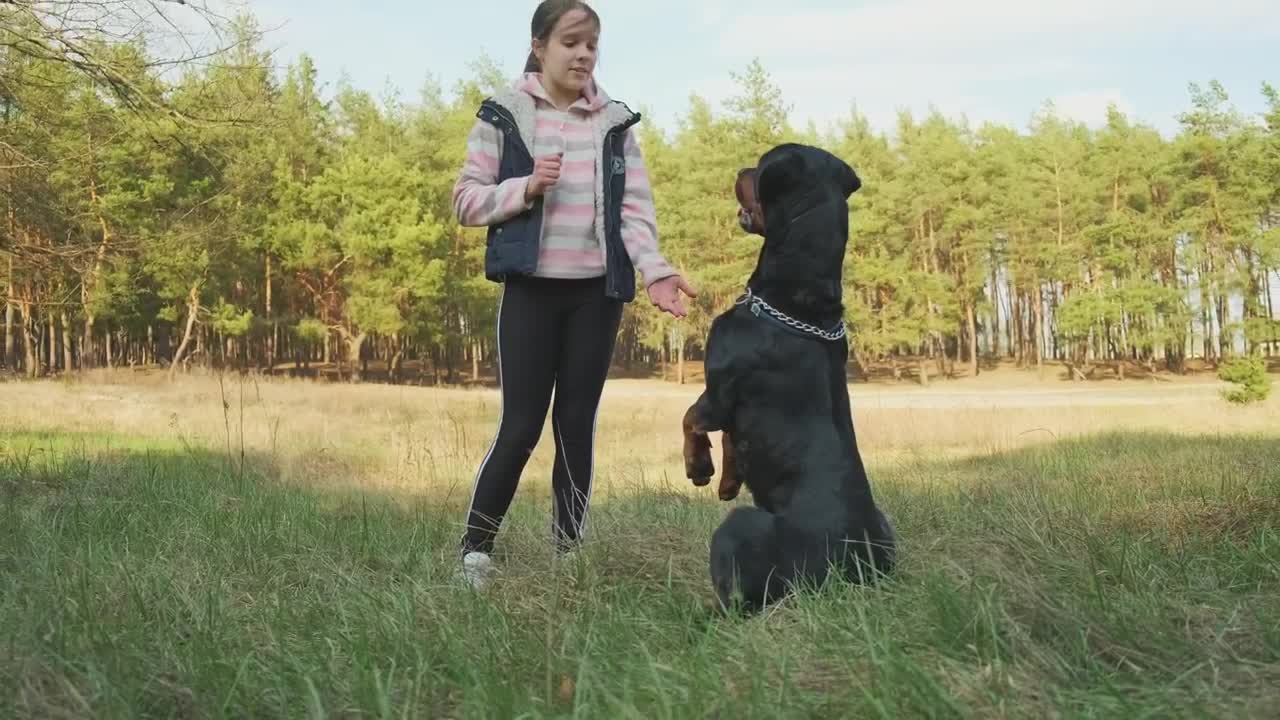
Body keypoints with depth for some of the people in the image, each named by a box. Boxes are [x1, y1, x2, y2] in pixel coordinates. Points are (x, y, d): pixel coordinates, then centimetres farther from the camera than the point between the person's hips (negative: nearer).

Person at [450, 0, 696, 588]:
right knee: (521, 427, -6)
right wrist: (525, 188, -16)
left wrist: (654, 270, -15)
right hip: (532, 288, -2)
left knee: (577, 424, 6)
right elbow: (466, 201, 1)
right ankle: (475, 550, 7)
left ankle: (569, 549, 17)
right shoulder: (504, 114, 1)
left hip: (597, 291, 3)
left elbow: (635, 208, 1)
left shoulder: (615, 121, 7)